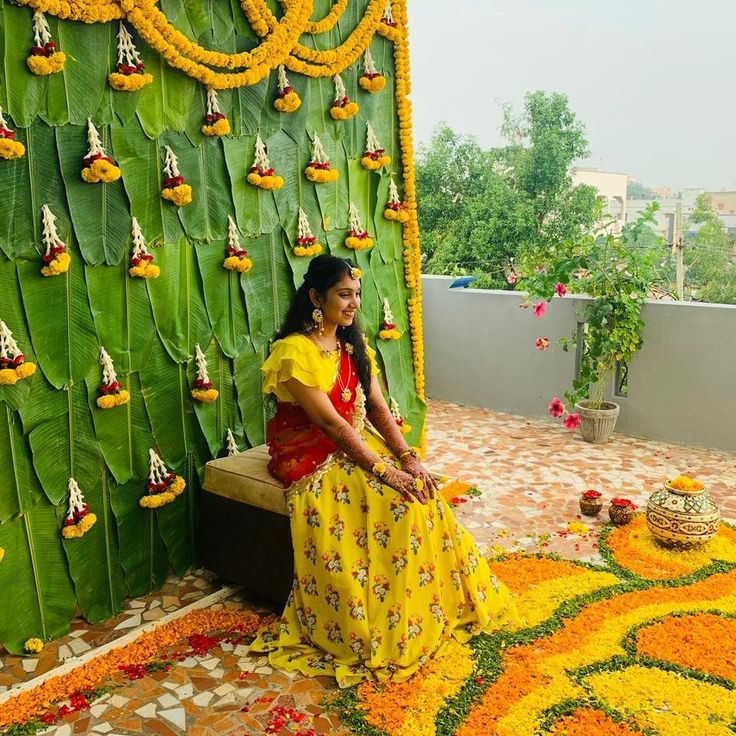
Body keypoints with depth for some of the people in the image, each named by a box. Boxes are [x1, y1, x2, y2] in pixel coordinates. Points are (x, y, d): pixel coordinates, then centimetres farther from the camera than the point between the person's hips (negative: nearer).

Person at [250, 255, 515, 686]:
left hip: (358, 445, 7)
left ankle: (433, 609, 0)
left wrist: (408, 457, -13)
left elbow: (378, 407, 1)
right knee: (394, 504, -26)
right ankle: (382, 633, -10)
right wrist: (382, 469, -26)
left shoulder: (354, 344, 6)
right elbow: (330, 422, -24)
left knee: (420, 496, -16)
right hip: (312, 456, -6)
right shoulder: (293, 351, -19)